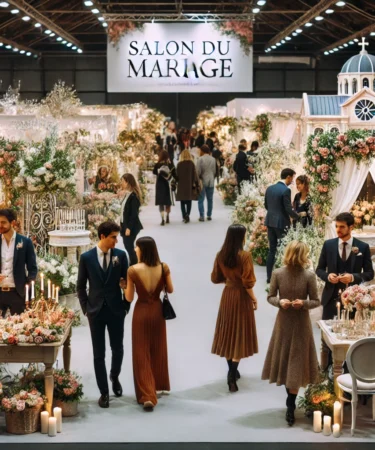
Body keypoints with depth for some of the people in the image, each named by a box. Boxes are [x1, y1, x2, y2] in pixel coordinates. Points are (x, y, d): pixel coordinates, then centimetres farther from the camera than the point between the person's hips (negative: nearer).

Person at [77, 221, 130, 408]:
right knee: (99, 354, 3)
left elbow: (127, 282, 4)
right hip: (96, 311, -1)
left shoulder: (120, 255, -2)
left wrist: (126, 306, 1)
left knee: (118, 349, 10)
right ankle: (104, 392, 11)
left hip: (116, 310, 1)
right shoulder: (86, 257, -4)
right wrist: (85, 308, -2)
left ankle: (115, 377, 39)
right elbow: (81, 286, 3)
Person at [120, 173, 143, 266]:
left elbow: (134, 214, -20)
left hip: (131, 226, -9)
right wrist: (121, 223, 13)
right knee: (128, 246, 12)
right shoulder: (127, 194, 10)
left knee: (129, 247, -5)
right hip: (125, 224, 9)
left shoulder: (134, 196, -17)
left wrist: (129, 228, -20)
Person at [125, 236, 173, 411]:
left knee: (142, 354, 3)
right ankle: (159, 385, 36)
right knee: (158, 350, 21)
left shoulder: (133, 270, -15)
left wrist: (125, 286, 9)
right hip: (157, 310, 3)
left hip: (141, 312, -3)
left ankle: (147, 395, -5)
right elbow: (170, 290, 4)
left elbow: (129, 298, -9)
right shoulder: (163, 268, -8)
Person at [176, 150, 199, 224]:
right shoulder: (191, 164, -4)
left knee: (182, 202, 4)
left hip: (181, 185, 0)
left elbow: (177, 175, -1)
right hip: (190, 185, 0)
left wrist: (176, 183, 9)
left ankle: (185, 215, -12)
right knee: (189, 202, 9)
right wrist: (195, 184, 2)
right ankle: (187, 215, 2)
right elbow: (194, 174, -4)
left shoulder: (179, 164, -4)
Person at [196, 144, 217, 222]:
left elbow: (198, 171, -11)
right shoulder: (213, 159, 4)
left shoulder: (200, 159, -11)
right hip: (211, 181, 5)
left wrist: (197, 180, 5)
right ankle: (209, 215, 16)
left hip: (203, 181, -5)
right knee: (210, 199, 12)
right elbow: (214, 171, 9)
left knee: (201, 200, -1)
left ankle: (202, 216, -6)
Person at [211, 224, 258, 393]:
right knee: (239, 334, 1)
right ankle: (232, 377, -4)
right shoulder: (244, 256, -19)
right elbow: (247, 283, -18)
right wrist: (253, 298, -5)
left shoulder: (220, 255, -2)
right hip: (241, 297, -5)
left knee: (228, 332, 16)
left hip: (227, 295, 5)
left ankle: (232, 371, 26)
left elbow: (215, 278, 5)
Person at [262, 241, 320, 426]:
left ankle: (290, 407, 5)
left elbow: (316, 301, -4)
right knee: (284, 360, 10)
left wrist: (303, 303, -23)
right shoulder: (278, 274, -8)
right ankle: (291, 402, 30)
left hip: (301, 323, -1)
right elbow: (270, 297, 2)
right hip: (283, 322, 1)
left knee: (296, 363, 0)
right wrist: (280, 302, -18)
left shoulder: (309, 276, -10)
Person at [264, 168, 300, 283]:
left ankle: (269, 276, 12)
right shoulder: (286, 190, -16)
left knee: (272, 249, 11)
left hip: (270, 221, 7)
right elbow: (288, 209, -16)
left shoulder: (269, 188, 7)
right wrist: (297, 216, 0)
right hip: (281, 223, -7)